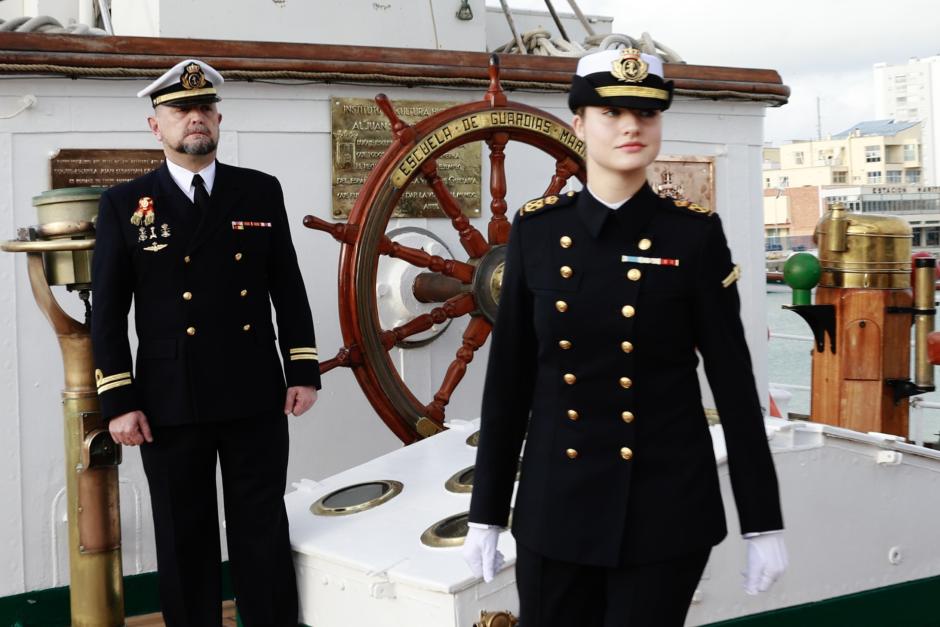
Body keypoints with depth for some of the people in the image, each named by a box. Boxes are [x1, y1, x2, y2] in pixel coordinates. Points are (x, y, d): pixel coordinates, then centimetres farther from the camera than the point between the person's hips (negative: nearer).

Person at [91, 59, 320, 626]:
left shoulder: (262, 192, 6)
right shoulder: (124, 204, 2)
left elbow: (289, 289, 8)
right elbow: (108, 313, 0)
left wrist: (303, 370, 2)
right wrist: (119, 402, -6)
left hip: (256, 401, 1)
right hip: (169, 408, 0)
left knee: (264, 535, 8)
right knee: (185, 542, 10)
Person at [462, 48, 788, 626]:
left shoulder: (695, 234, -6)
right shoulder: (537, 230, 0)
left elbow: (733, 379, -4)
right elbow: (508, 378, 2)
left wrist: (763, 521, -3)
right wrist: (487, 511, 4)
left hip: (666, 505, -2)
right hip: (555, 502, 2)